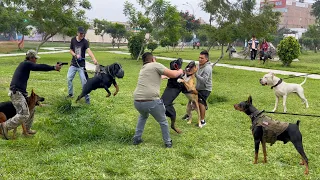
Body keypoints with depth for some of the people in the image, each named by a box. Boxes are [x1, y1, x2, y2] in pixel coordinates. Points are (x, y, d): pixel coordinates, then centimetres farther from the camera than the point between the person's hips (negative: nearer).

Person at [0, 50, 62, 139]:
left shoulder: (25, 65, 18)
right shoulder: (26, 64, -11)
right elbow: (40, 67, -15)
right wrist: (54, 68, -9)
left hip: (21, 92, 11)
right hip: (16, 92, -11)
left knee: (30, 111, 18)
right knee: (24, 115, -15)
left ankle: (27, 129, 28)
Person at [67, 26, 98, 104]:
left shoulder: (85, 41, -13)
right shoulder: (73, 40, -1)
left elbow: (89, 50, -30)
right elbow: (71, 50, 9)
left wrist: (94, 59, -48)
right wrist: (75, 55, -13)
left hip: (81, 64, -4)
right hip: (73, 64, 4)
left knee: (84, 81, -6)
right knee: (69, 78, 0)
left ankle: (87, 98, 1)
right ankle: (70, 94, 20)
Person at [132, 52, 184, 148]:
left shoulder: (142, 69, 25)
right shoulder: (156, 65, 3)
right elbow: (173, 74, -1)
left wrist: (164, 76, 56)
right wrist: (180, 72, 19)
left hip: (137, 102, 6)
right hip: (151, 101, -6)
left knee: (143, 116, 38)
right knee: (163, 122, 21)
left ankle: (137, 139, 36)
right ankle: (168, 143, 31)